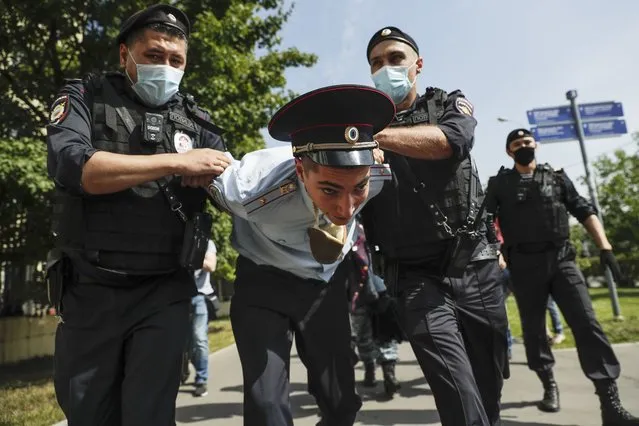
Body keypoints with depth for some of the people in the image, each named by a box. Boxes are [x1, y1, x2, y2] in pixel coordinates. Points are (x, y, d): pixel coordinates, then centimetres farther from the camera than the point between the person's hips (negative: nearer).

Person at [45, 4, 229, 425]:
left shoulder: (196, 120, 8)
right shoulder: (85, 98, 2)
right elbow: (70, 165, -17)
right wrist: (176, 162, -21)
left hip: (164, 293, 0)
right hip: (91, 291, 0)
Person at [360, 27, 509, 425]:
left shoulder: (450, 104, 9)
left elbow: (450, 140, -17)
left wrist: (376, 134, -30)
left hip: (474, 267, 1)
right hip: (415, 278, -1)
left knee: (489, 386, 13)